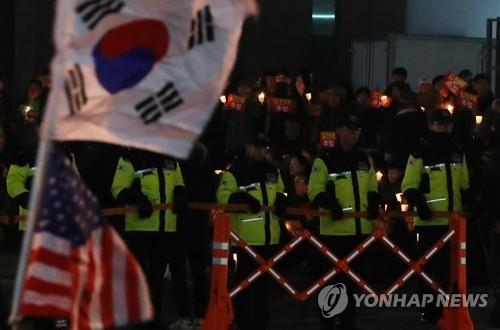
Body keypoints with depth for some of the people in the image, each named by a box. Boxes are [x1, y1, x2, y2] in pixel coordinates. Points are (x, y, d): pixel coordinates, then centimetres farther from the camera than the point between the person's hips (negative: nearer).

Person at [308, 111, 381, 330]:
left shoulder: (364, 160, 15)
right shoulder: (325, 161, -4)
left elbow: (372, 188, 22)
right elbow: (315, 191, -8)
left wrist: (374, 203, 1)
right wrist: (329, 202, -25)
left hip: (360, 228, 5)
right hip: (334, 229, -5)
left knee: (352, 278, 10)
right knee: (331, 278, -3)